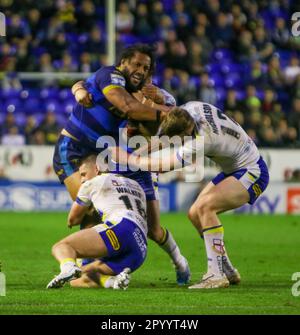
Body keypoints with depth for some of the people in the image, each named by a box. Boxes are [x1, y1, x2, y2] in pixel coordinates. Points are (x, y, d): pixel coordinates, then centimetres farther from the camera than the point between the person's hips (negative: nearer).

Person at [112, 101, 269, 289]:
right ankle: (229, 272, 14)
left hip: (252, 174, -10)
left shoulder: (202, 142, -35)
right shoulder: (191, 108, -13)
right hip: (233, 170, 10)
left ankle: (216, 275, -23)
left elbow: (162, 165, -26)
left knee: (205, 206, -26)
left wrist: (127, 158, -16)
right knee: (195, 214, 3)